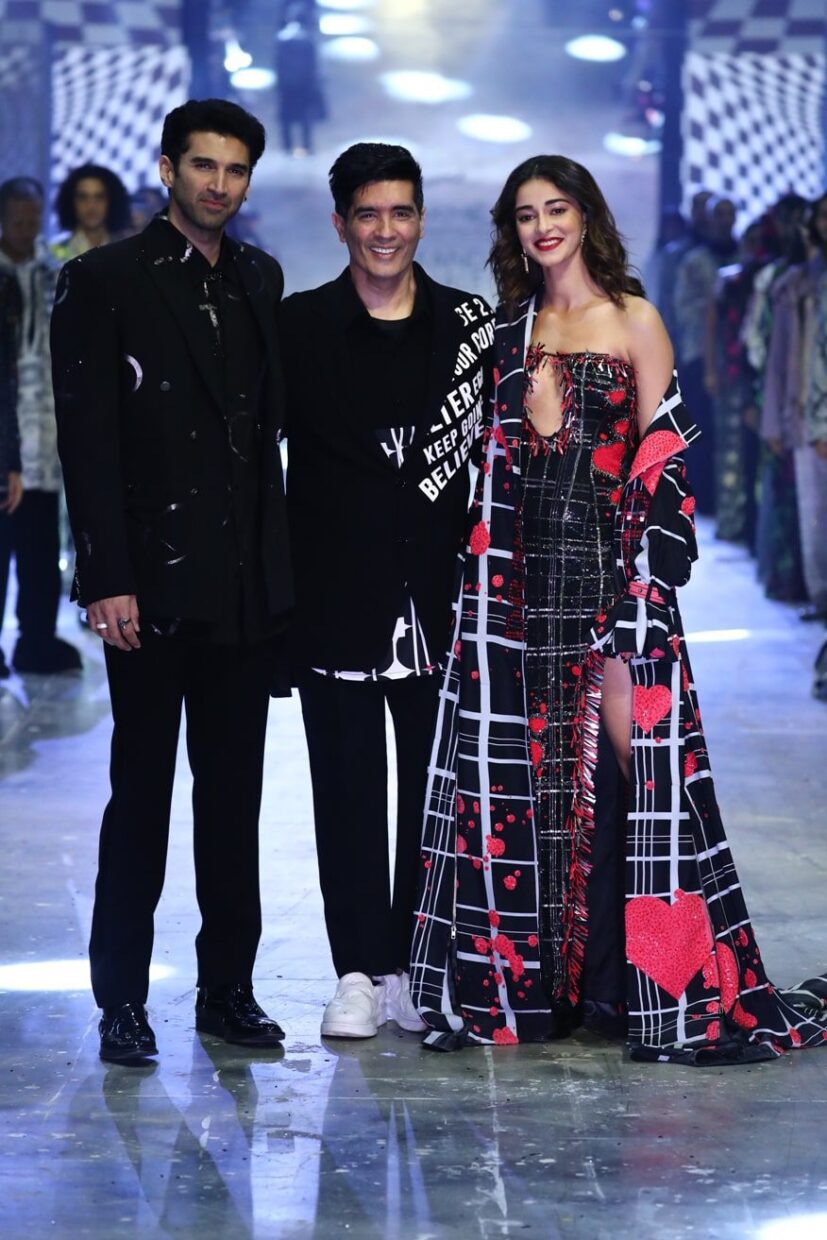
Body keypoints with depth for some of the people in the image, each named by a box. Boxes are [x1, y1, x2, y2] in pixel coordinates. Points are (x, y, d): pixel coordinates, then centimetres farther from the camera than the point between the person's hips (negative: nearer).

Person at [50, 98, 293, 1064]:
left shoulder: (258, 281, 13)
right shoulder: (104, 281, -4)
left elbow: (267, 421, 15)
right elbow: (87, 439, -9)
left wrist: (277, 564, 9)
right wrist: (106, 578, -15)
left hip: (246, 581, 5)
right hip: (151, 584, -5)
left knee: (234, 791, 10)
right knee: (141, 791, 1)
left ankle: (228, 986, 18)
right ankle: (122, 1001, 10)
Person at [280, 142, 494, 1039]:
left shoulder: (471, 325, 5)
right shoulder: (299, 326, 2)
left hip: (439, 596, 1)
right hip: (337, 599, -1)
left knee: (435, 789, 6)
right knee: (348, 791, 4)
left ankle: (417, 967, 16)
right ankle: (359, 973, 12)